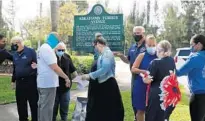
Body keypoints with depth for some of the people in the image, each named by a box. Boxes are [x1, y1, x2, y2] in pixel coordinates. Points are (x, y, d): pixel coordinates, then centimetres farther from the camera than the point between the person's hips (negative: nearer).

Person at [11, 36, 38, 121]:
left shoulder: (30, 51, -7)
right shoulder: (14, 54, 12)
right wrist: (13, 80, 22)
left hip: (30, 81, -6)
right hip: (19, 82, 6)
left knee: (34, 103, 2)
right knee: (20, 104, 12)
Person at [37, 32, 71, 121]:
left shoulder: (43, 48, 15)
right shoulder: (47, 49, -18)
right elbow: (55, 67, -22)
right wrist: (66, 78, -17)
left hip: (43, 82, 10)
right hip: (48, 83, -10)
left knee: (43, 105, 18)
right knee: (47, 107, -4)